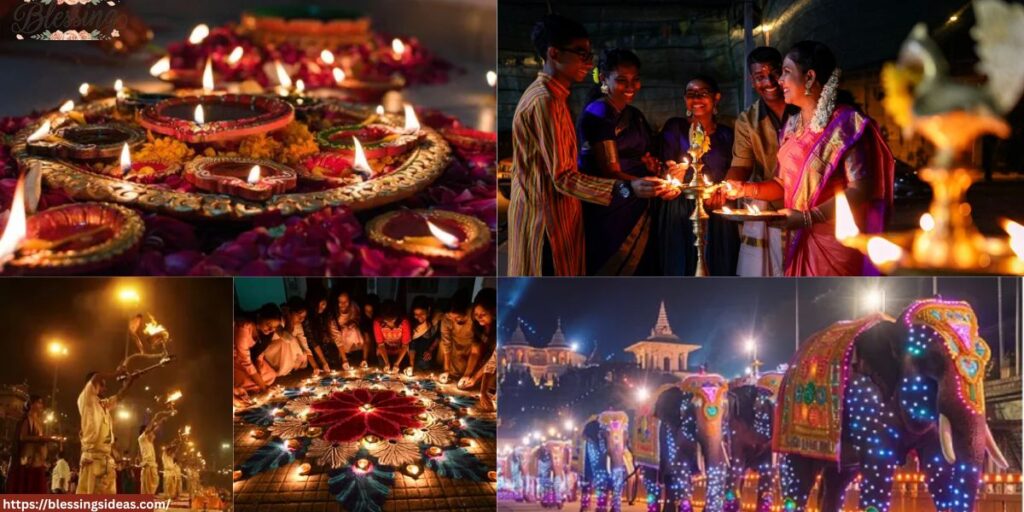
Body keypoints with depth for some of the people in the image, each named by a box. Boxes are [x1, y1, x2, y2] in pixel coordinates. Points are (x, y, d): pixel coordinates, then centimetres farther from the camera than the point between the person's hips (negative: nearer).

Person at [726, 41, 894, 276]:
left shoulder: (846, 123, -10)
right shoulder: (793, 126, 14)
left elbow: (861, 188, -18)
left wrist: (809, 217, -23)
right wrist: (744, 189, 2)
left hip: (836, 244, -7)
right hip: (800, 244, 7)